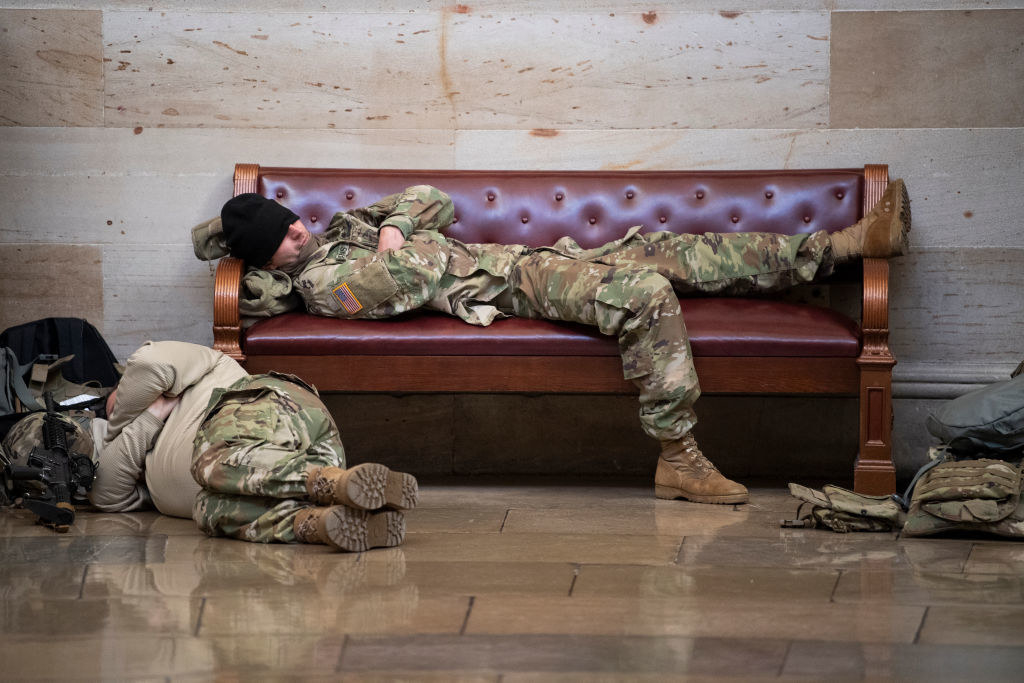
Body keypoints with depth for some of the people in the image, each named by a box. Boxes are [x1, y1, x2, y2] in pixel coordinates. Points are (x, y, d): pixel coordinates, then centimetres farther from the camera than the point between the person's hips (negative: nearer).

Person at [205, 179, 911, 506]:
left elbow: (434, 200, 21)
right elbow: (411, 278, -23)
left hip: (524, 258, 9)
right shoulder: (320, 283, -10)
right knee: (646, 292, -31)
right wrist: (395, 250, -2)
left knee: (674, 254, 1)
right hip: (513, 286, -9)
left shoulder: (340, 230, 18)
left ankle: (847, 243, 0)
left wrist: (391, 225, 2)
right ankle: (679, 457, -28)